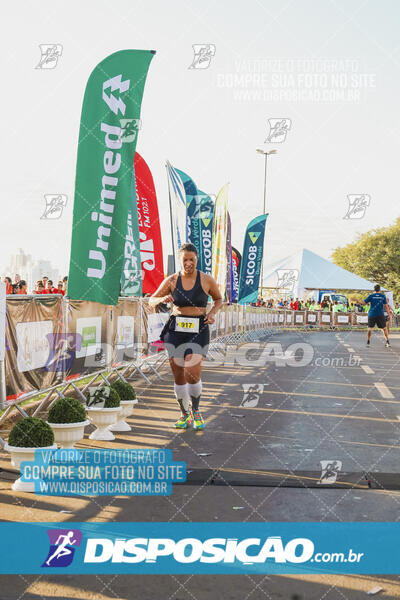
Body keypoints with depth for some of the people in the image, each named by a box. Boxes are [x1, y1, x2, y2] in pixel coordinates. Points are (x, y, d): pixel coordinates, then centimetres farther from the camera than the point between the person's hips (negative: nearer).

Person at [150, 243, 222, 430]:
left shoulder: (206, 280, 0)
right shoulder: (171, 281, 3)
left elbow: (218, 299, 17)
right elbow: (151, 300, 10)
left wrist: (212, 313, -2)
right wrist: (162, 299, -12)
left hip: (198, 331, -2)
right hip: (175, 331, 2)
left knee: (193, 374, -14)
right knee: (178, 377, 5)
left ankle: (196, 411, 11)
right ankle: (185, 415, 24)